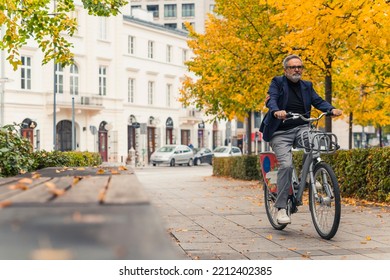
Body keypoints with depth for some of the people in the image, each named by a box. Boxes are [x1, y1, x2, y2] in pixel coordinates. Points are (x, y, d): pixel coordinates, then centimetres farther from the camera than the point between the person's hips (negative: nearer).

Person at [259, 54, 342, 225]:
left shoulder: (306, 86, 16)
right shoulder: (277, 82, 4)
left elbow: (318, 101, 5)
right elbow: (271, 100, -13)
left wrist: (332, 109, -17)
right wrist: (276, 111, -36)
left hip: (301, 128, 3)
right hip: (280, 132, -3)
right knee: (286, 165, -21)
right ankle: (281, 208, -14)